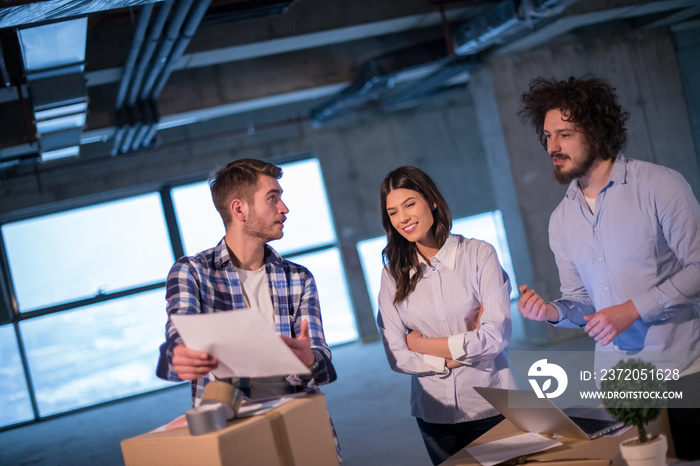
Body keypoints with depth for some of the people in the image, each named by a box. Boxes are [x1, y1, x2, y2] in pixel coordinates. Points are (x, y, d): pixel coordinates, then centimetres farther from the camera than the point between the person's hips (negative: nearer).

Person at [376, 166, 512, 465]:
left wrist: (421, 343, -8)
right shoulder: (393, 275, -1)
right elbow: (397, 357, -6)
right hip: (434, 414, 2)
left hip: (491, 406, -1)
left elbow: (496, 336, -14)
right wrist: (465, 350, -12)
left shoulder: (479, 255, -6)